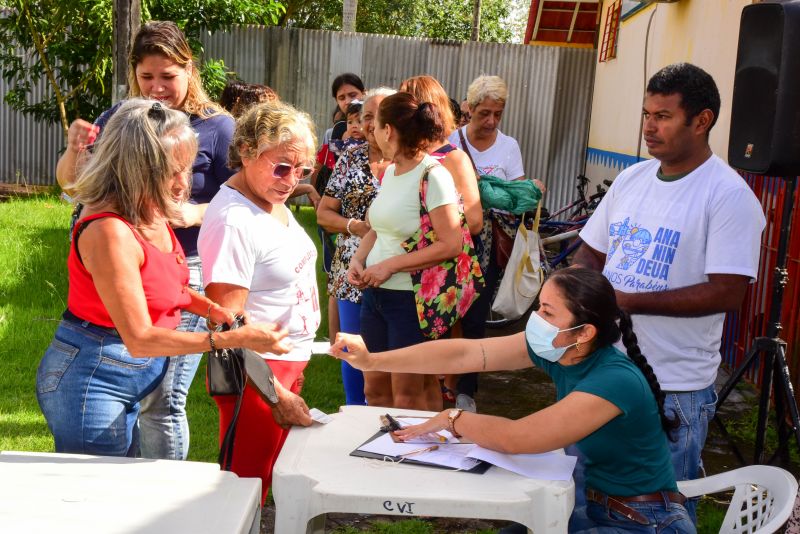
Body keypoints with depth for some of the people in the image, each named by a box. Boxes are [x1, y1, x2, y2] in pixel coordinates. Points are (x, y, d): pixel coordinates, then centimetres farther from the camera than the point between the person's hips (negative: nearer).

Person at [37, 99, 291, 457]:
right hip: (91, 380, -8)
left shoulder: (152, 213, -1)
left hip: (135, 379, 8)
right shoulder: (109, 232, -28)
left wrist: (214, 310, -4)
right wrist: (235, 339, -27)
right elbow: (140, 339, -27)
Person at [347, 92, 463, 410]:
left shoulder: (433, 176, -15)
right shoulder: (390, 171, 9)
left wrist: (390, 265, -19)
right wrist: (359, 259, 0)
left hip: (411, 297, -7)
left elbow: (452, 244, -21)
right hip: (375, 292, 8)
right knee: (373, 390, 15)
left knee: (407, 397, 4)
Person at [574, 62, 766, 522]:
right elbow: (590, 252, 16)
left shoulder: (729, 195, -13)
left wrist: (628, 302, -22)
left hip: (675, 389, -6)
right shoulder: (631, 179, 7)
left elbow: (727, 293, -20)